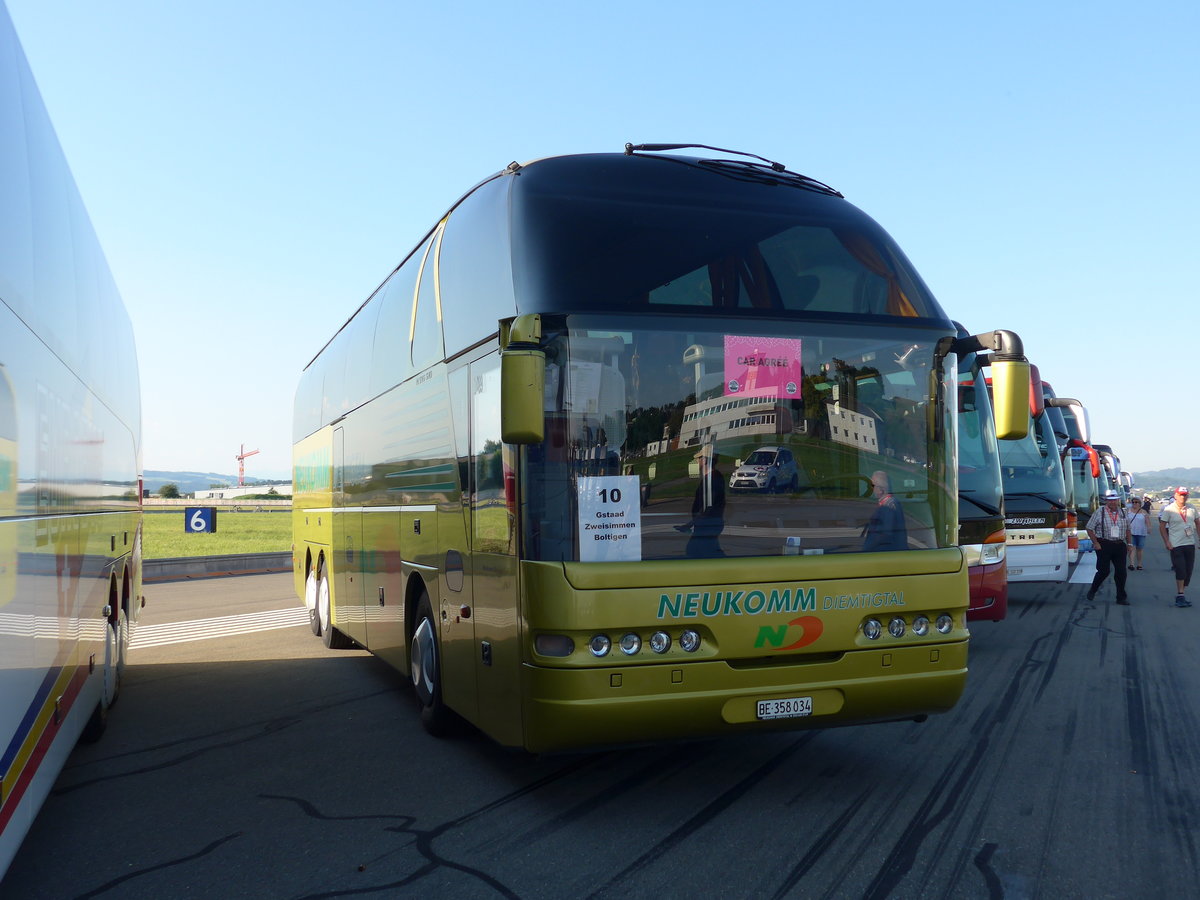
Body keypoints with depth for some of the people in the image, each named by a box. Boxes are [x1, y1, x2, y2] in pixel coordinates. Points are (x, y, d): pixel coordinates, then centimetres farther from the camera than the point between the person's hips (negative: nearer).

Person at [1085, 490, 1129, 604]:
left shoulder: (1123, 513, 10)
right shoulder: (1099, 512, -3)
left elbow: (1128, 530, 19)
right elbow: (1090, 528, -1)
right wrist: (1096, 543, -7)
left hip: (1119, 545, 4)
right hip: (1104, 546, -4)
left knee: (1121, 572, 2)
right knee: (1104, 571, -6)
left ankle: (1121, 597, 13)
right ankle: (1092, 590, 17)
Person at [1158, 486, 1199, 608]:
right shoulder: (1169, 510, -6)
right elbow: (1162, 526, -3)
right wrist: (1167, 542, -10)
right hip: (1176, 546, -5)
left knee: (1188, 572, 6)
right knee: (1181, 572, -10)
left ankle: (1180, 596, 16)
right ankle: (1180, 596, -3)